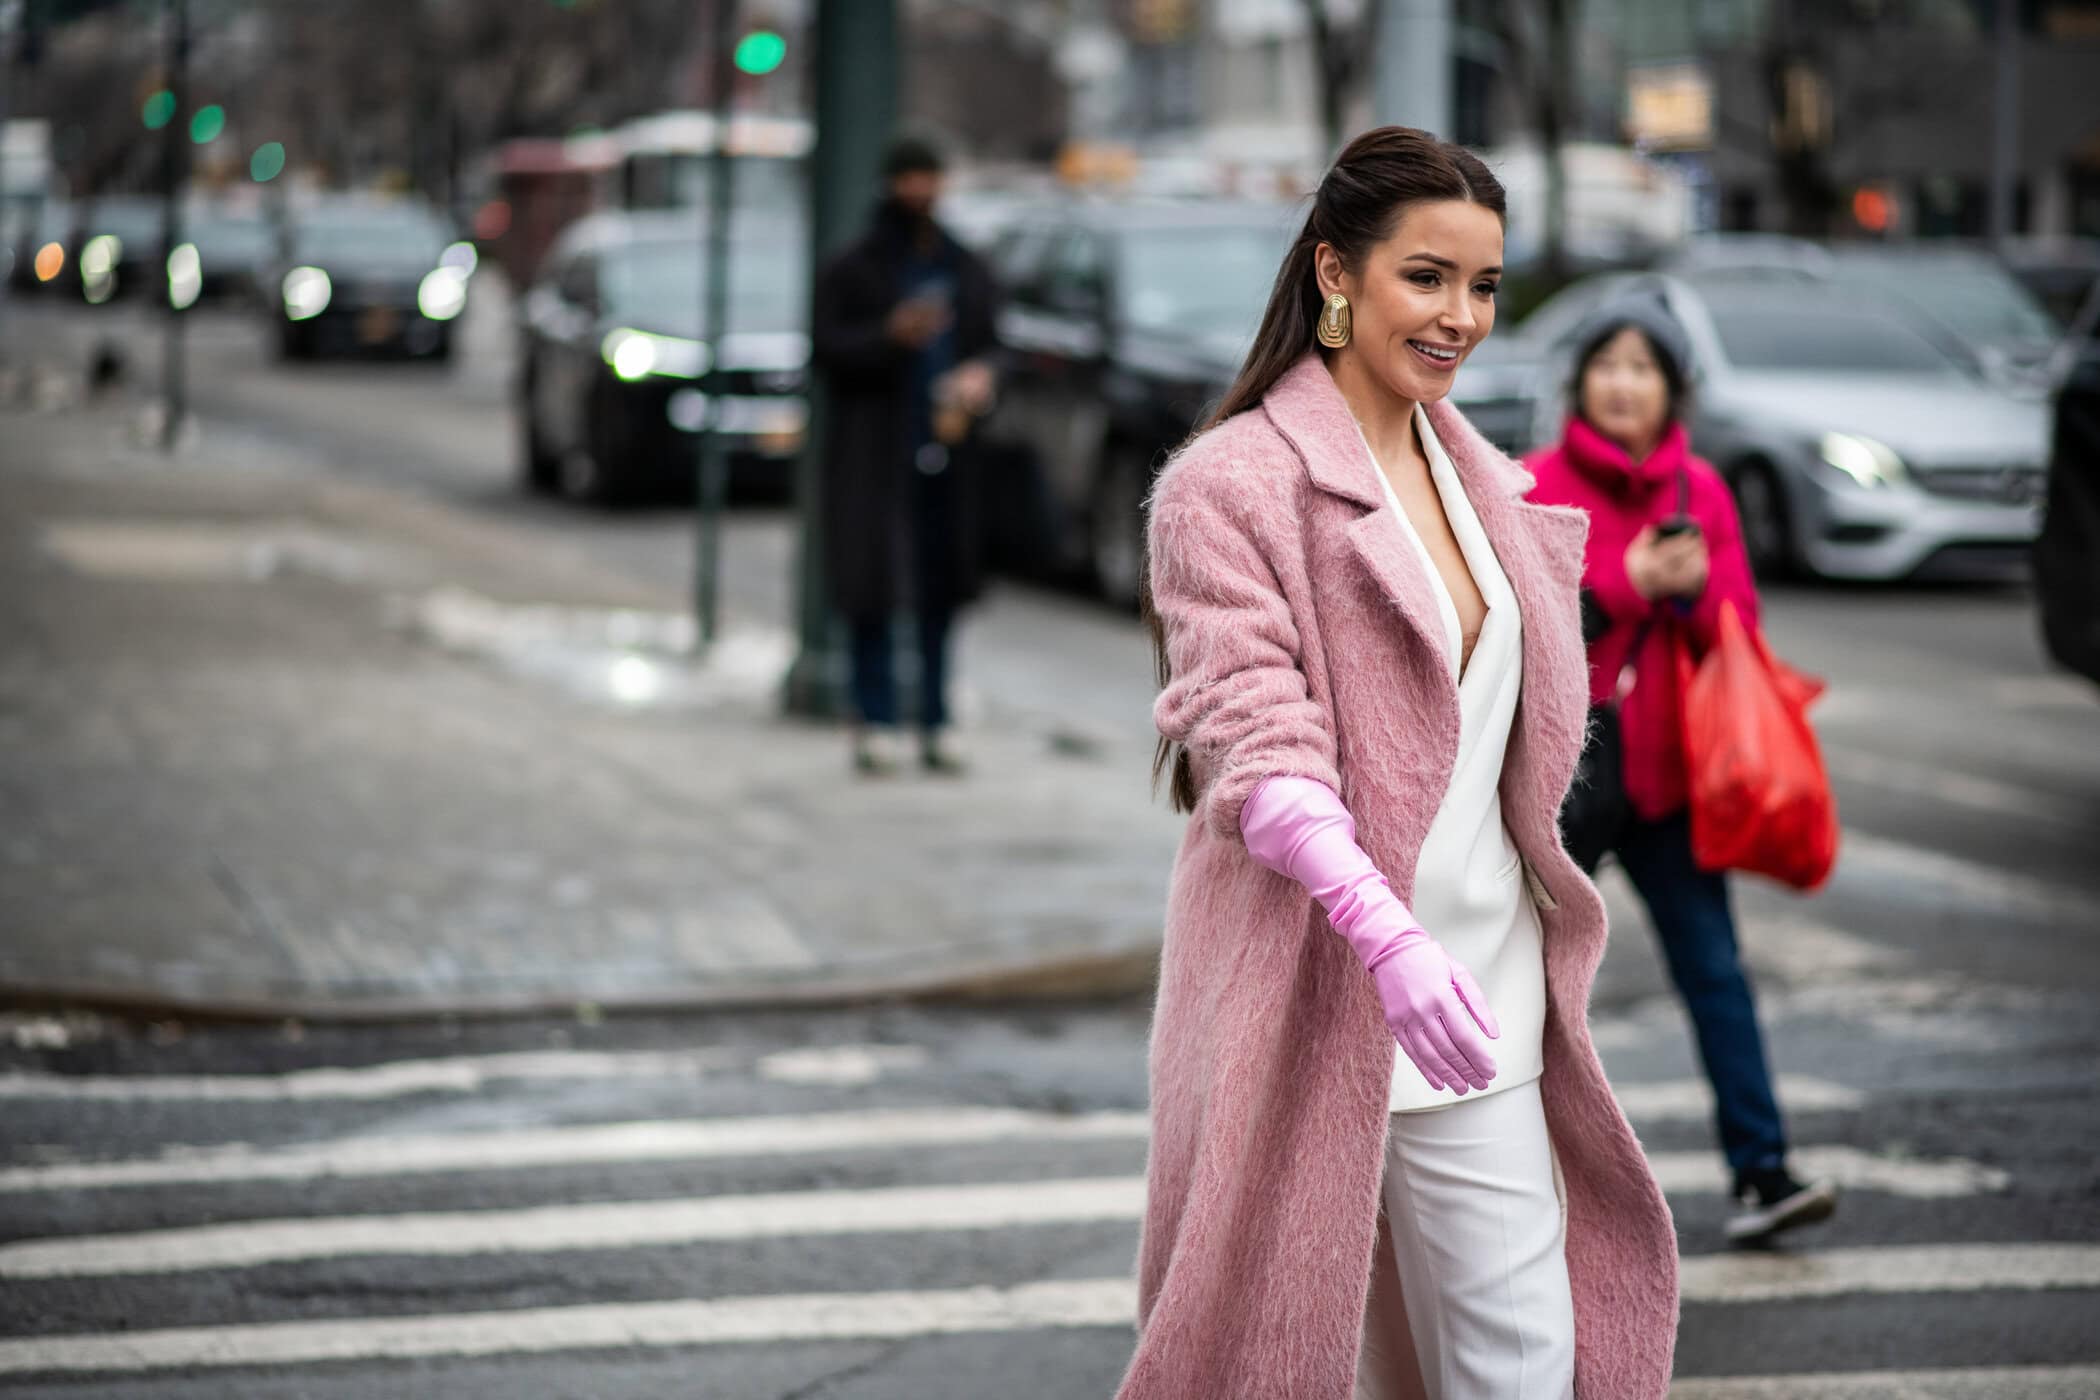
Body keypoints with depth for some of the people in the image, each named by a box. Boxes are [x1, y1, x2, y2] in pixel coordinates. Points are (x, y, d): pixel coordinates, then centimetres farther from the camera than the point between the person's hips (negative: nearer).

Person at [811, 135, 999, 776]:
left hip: (947, 448, 4)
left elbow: (987, 341, 20)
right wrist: (890, 336, -20)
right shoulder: (850, 271, 3)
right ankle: (875, 723, -4)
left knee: (940, 590, 4)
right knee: (874, 590, -8)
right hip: (874, 453, -4)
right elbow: (825, 347, -5)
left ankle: (935, 724, 9)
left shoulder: (964, 269, 16)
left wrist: (980, 376, -2)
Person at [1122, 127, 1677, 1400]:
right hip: (1308, 998, -6)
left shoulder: (1486, 484, 14)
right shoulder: (1229, 483, -8)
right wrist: (1388, 934, -32)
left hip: (1476, 1004, 6)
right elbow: (1256, 746, -18)